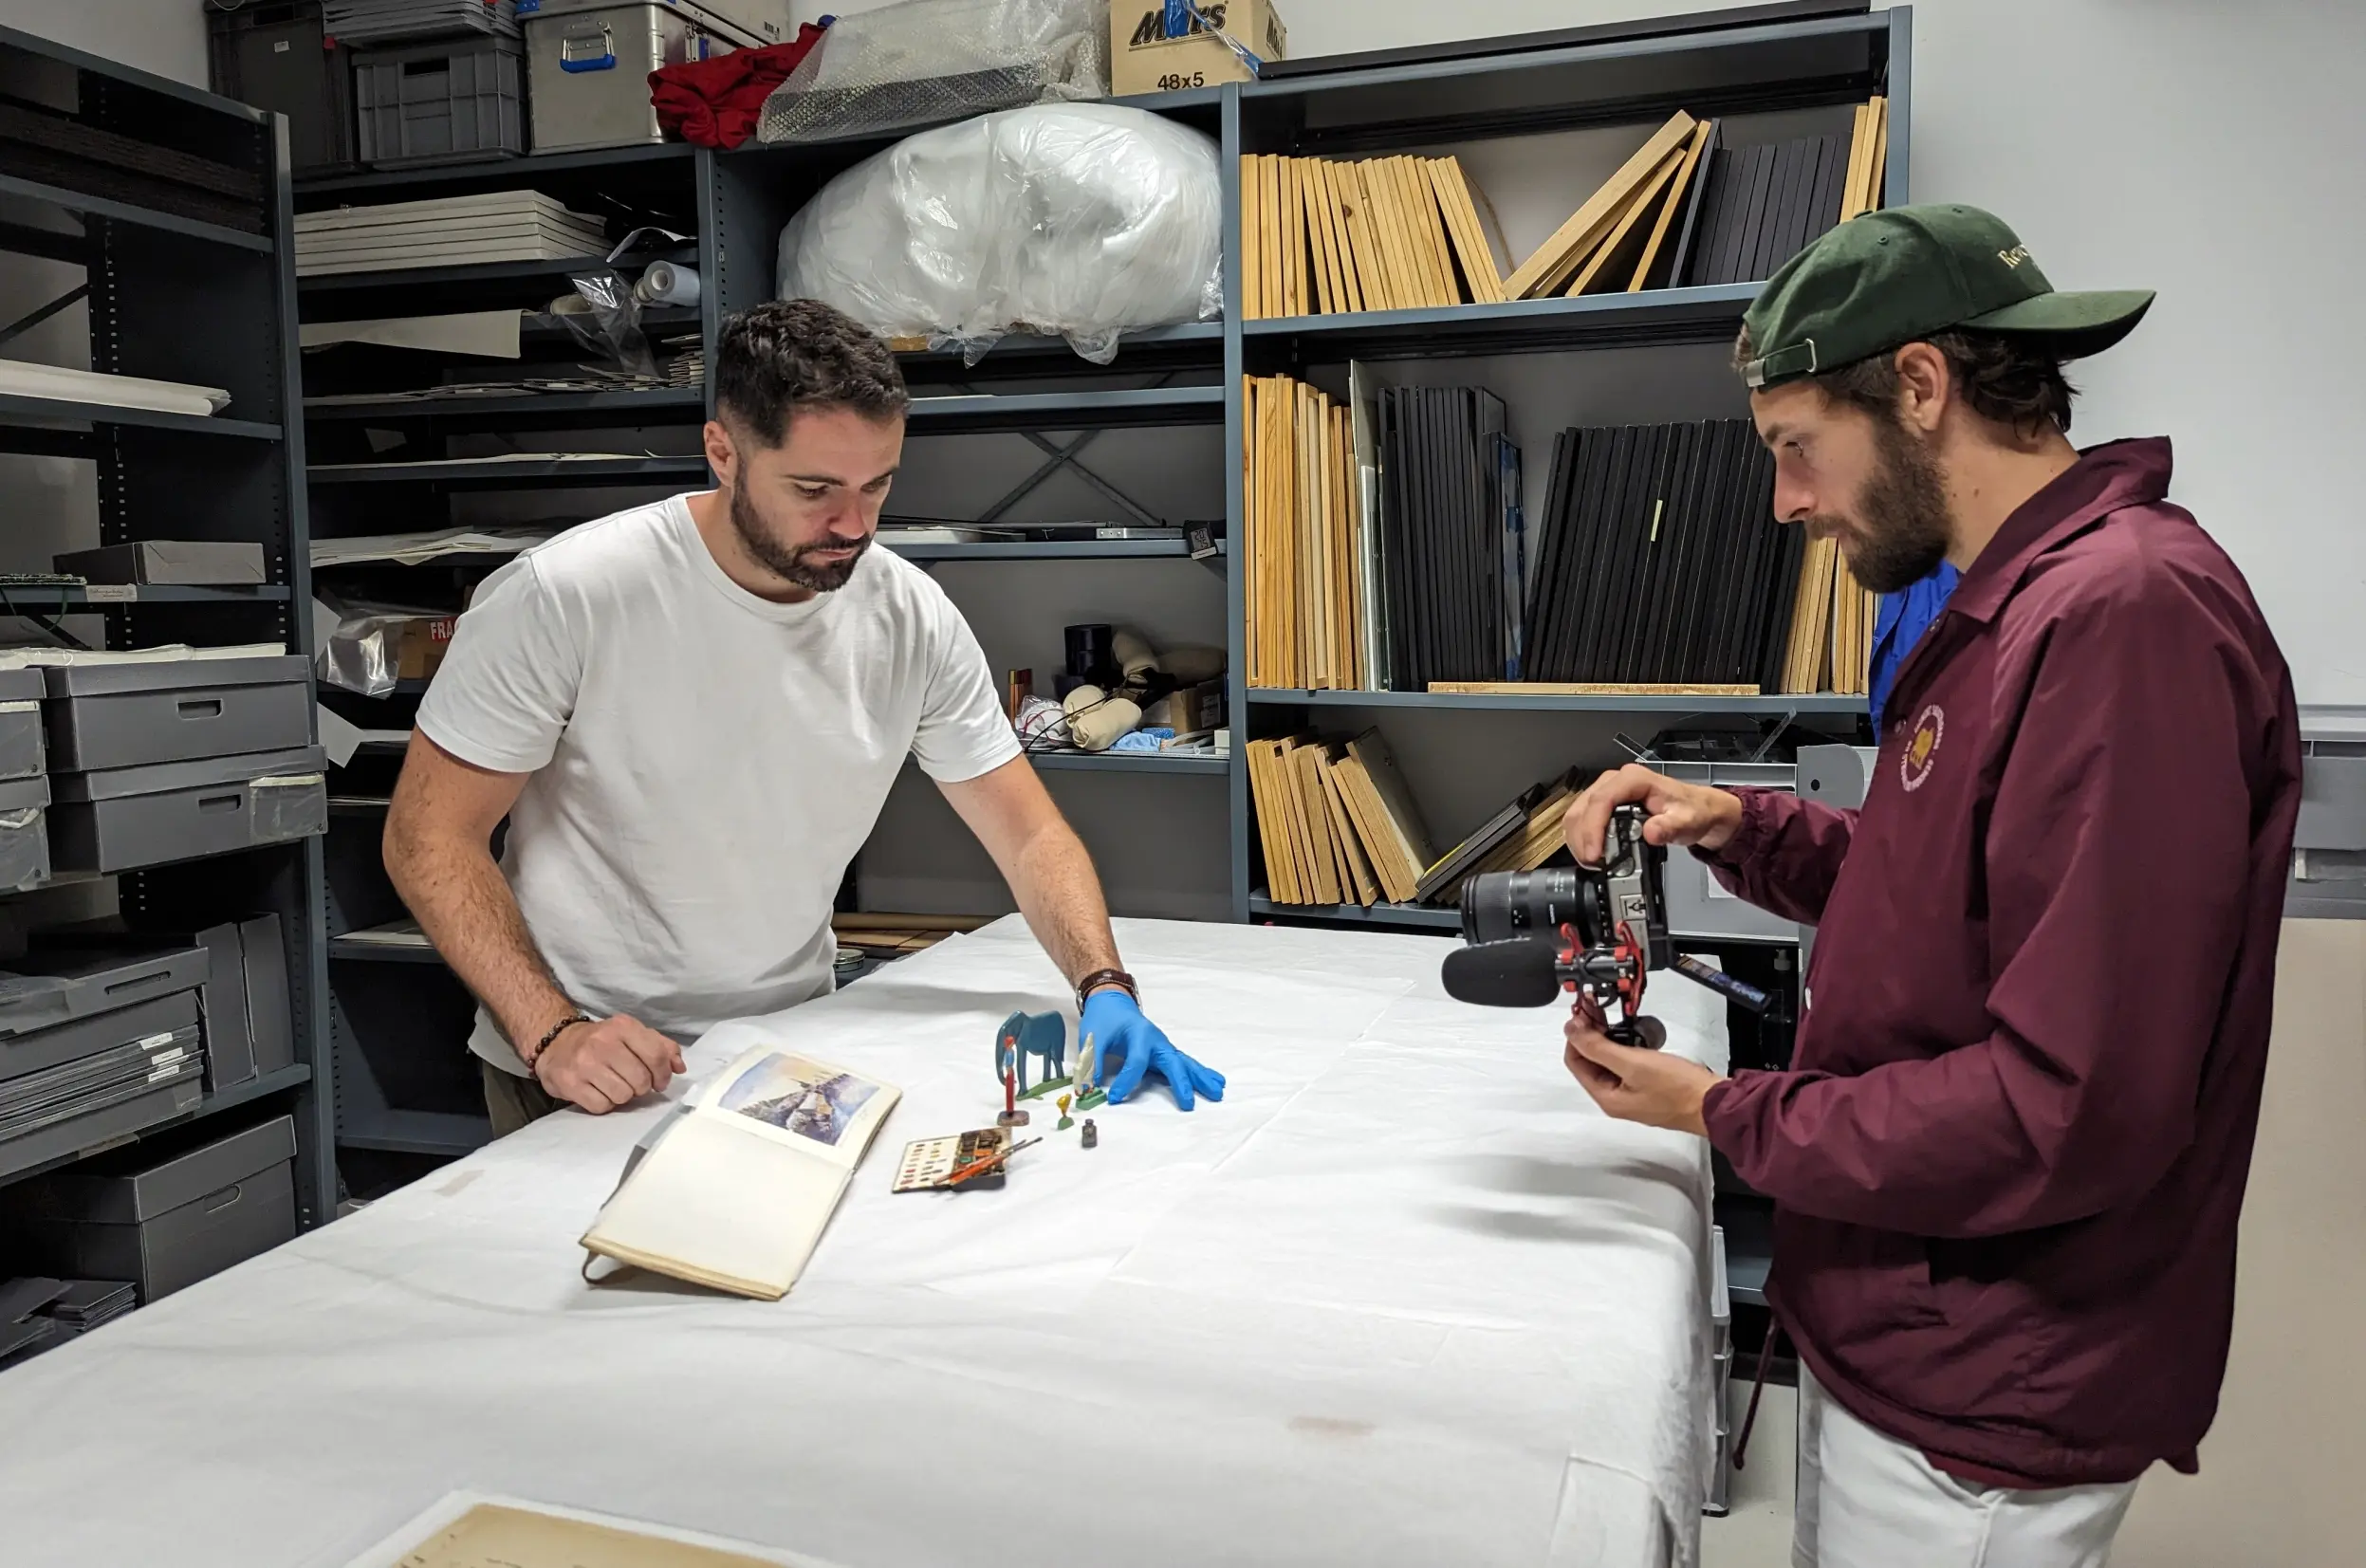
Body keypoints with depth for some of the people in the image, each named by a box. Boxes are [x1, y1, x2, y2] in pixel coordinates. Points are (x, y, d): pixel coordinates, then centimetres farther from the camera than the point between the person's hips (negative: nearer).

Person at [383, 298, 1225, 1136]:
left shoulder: (915, 620, -6)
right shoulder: (564, 596, -17)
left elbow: (1030, 837, -1)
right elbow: (429, 835, -10)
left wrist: (1105, 988, -17)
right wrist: (553, 1033, -22)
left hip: (791, 1051, 3)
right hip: (588, 1071, -2)